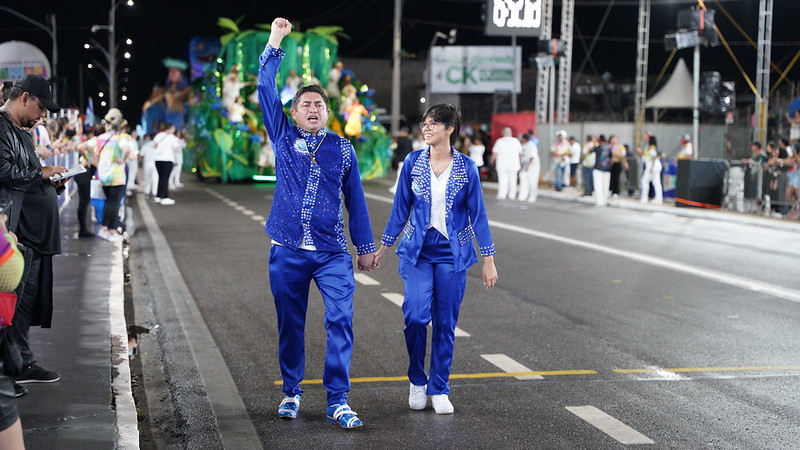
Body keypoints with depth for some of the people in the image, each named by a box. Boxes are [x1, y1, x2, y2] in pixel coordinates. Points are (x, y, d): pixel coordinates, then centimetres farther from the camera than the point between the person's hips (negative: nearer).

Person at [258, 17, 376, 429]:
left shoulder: (342, 149, 8)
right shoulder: (284, 139, 7)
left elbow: (355, 199, 12)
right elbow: (266, 92, -1)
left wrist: (365, 246, 12)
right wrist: (274, 44, -6)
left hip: (332, 254, 0)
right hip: (287, 252, 0)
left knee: (340, 320, -10)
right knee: (290, 325, 8)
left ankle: (337, 401, -4)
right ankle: (291, 392, 24)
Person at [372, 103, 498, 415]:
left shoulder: (466, 167, -3)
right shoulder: (413, 162, 0)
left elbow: (477, 213, 2)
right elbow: (401, 207, 8)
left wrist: (488, 259, 0)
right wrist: (383, 247, 10)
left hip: (452, 254, 0)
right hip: (417, 251, 0)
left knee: (445, 323, 3)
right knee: (415, 315, -14)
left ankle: (439, 390, 18)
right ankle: (417, 381, 9)